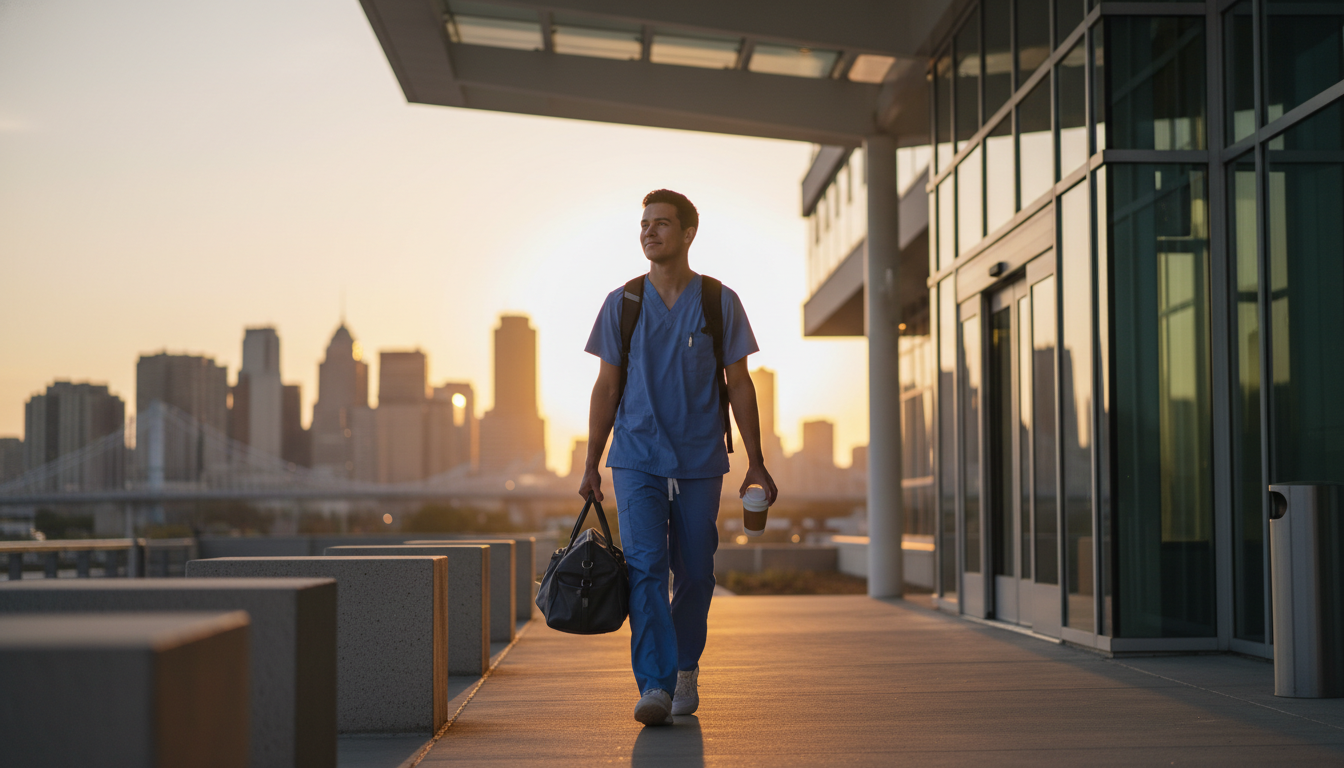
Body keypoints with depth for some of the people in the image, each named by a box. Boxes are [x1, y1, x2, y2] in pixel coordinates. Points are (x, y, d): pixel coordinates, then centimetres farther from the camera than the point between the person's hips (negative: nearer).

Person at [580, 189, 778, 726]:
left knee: (695, 574, 6)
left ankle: (686, 667, 29)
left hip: (700, 462, 0)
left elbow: (739, 385, 4)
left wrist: (756, 464, 0)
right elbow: (606, 388, 7)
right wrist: (591, 465, 4)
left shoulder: (720, 303, 1)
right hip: (637, 460, 0)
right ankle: (655, 685, -17)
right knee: (645, 566, -14)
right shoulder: (621, 304, 3)